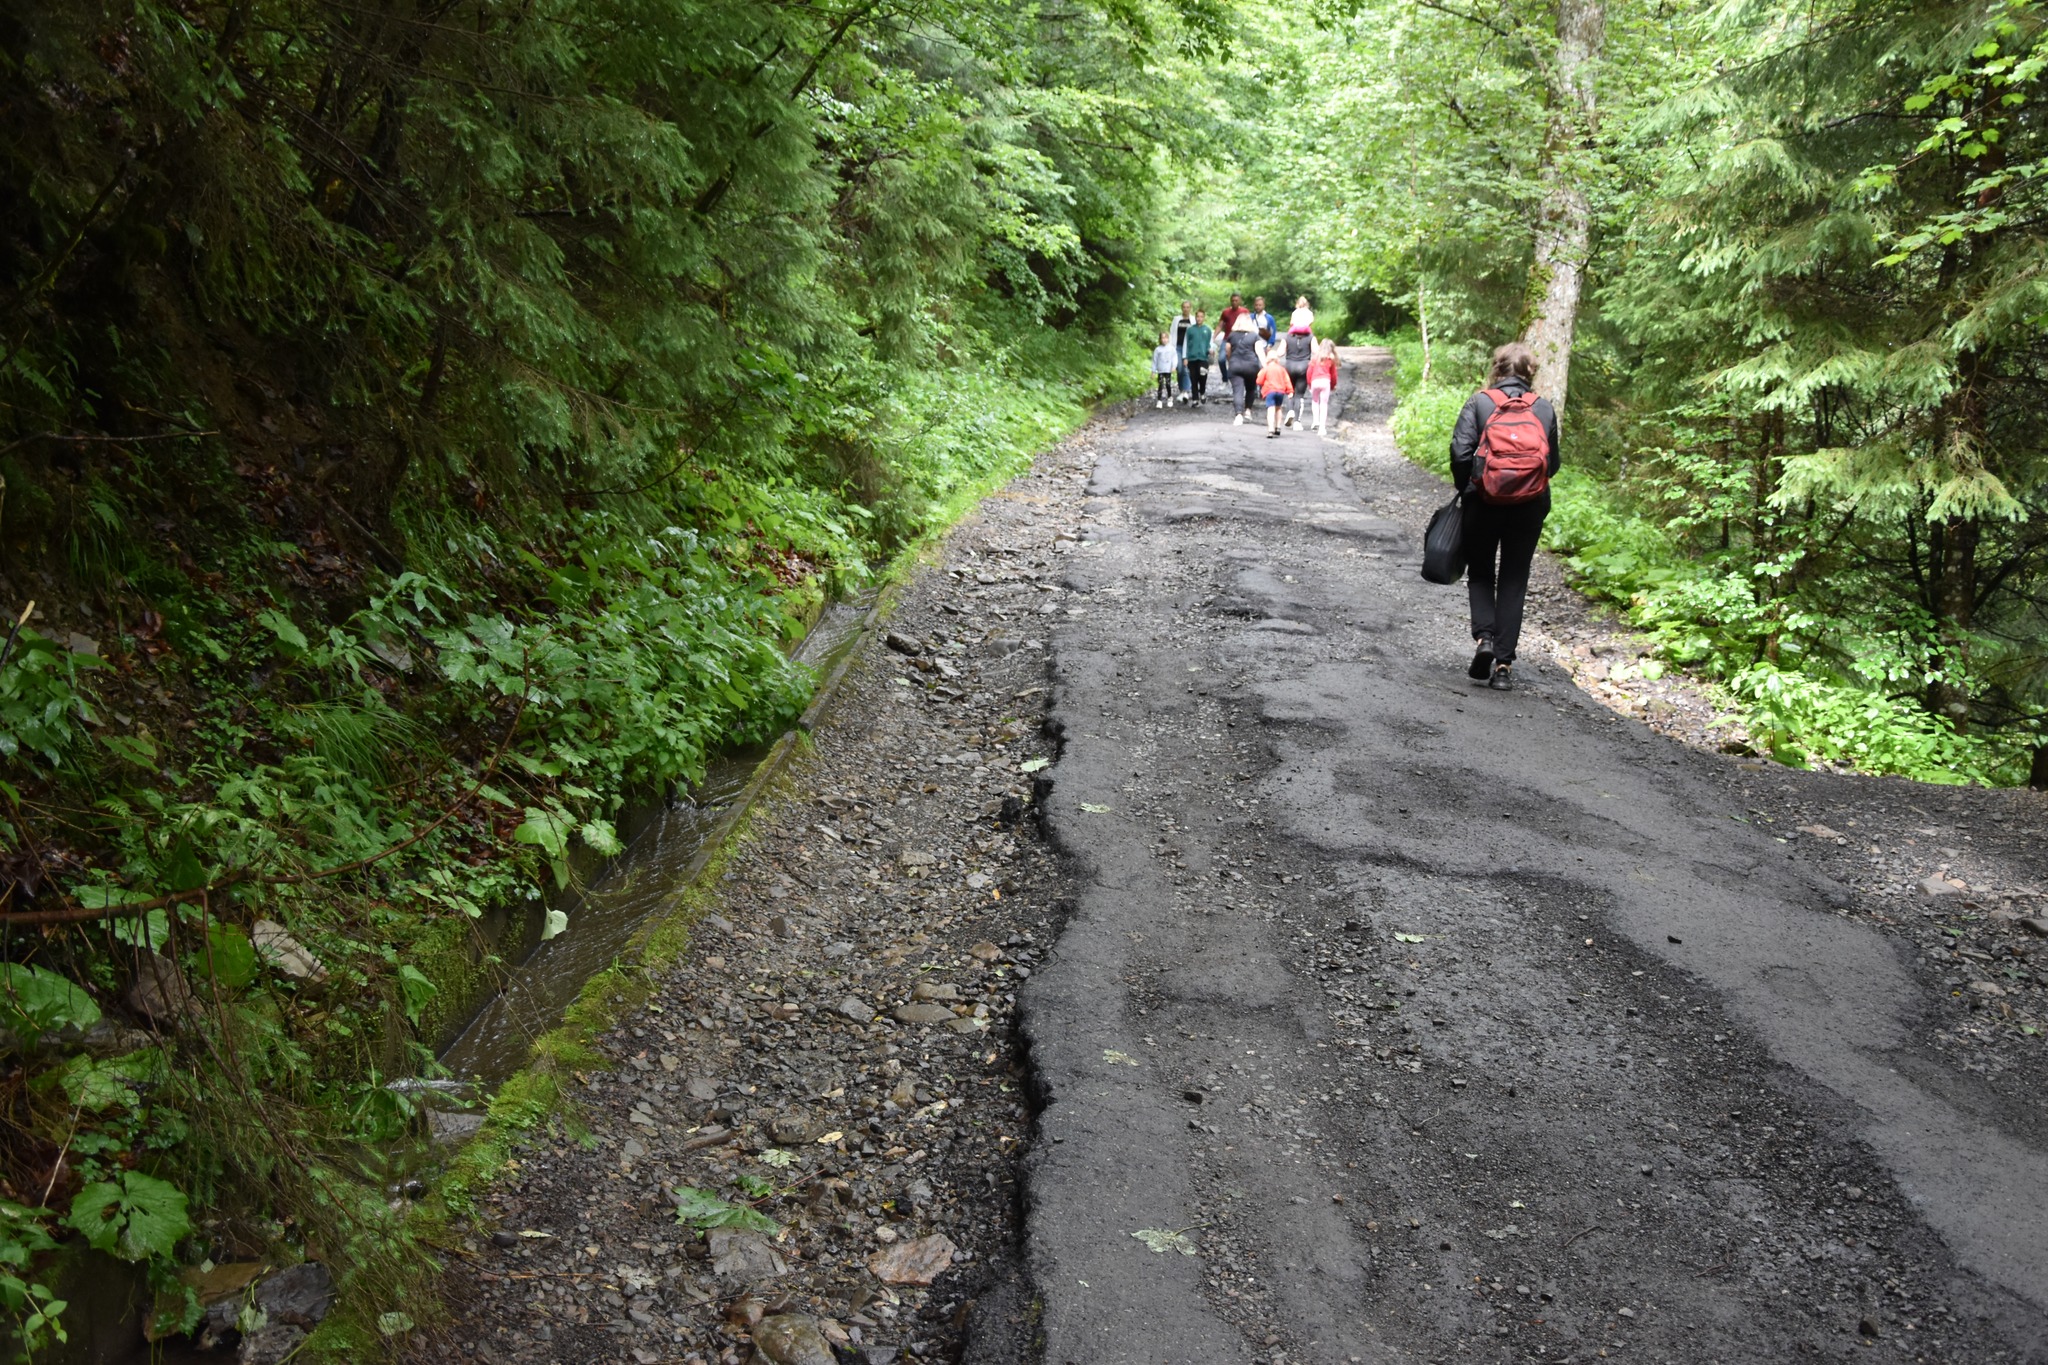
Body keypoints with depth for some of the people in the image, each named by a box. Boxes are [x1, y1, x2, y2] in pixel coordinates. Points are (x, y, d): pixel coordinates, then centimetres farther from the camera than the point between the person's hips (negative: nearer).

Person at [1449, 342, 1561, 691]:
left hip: (1484, 502, -1)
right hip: (1530, 506, 1)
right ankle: (1504, 664, 5)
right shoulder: (1545, 409, 5)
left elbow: (1460, 451, -10)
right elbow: (1554, 461, 6)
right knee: (1514, 581, 8)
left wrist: (1465, 490, 5)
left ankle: (1484, 637, -6)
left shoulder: (1479, 402, -2)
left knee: (1480, 573, 16)